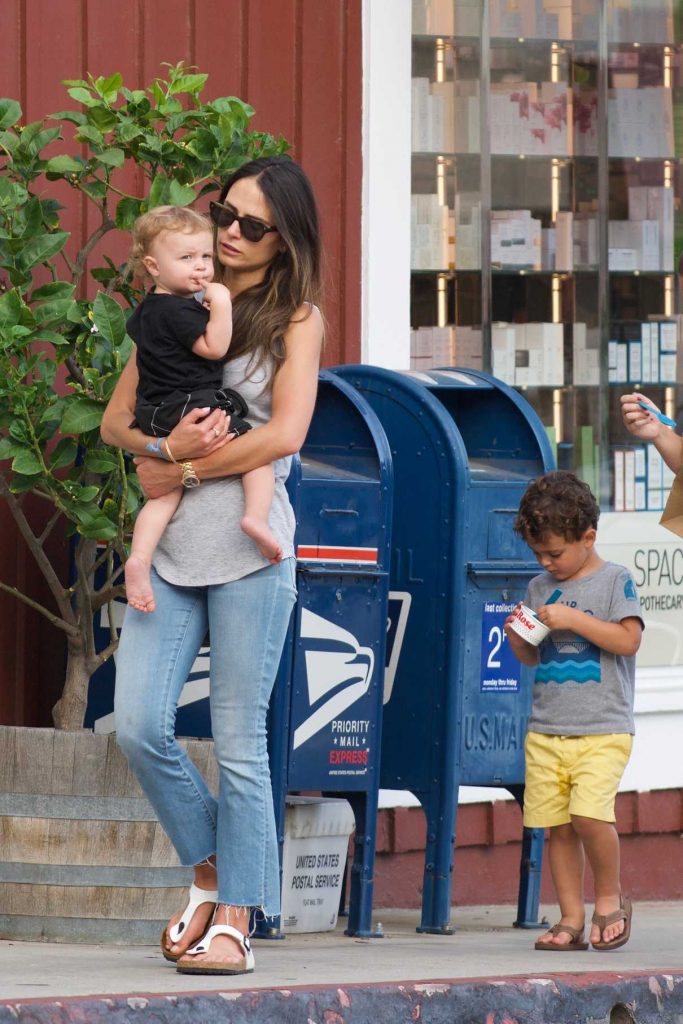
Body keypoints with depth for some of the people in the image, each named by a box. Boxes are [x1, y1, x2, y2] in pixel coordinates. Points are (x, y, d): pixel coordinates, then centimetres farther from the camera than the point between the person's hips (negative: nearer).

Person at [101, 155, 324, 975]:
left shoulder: (295, 318, 5)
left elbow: (284, 433, -9)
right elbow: (115, 421, 14)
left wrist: (183, 473, -7)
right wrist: (164, 446, -8)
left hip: (247, 547, -4)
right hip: (170, 549, 4)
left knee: (238, 739, -3)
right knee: (138, 726, -6)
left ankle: (233, 922, 1)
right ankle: (209, 872, 14)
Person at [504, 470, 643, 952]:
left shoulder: (615, 581, -1)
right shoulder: (540, 588, 15)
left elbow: (629, 641, -12)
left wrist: (573, 620, -17)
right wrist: (518, 638, 0)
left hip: (602, 728, -5)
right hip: (546, 729, 5)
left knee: (589, 813, -20)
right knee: (557, 825, 2)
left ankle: (610, 896, 2)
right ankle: (571, 920, 8)